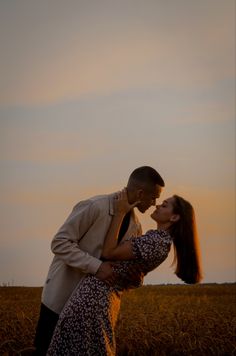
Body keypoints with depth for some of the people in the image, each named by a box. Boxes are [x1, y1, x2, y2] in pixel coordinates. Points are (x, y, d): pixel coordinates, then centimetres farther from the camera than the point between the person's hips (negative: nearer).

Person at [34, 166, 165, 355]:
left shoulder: (135, 226, 3)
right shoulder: (94, 207, -18)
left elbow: (133, 266, 9)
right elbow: (60, 243, -20)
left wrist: (137, 279, -15)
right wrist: (96, 266, -29)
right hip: (62, 297, -6)